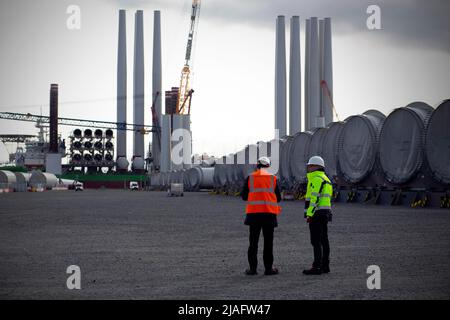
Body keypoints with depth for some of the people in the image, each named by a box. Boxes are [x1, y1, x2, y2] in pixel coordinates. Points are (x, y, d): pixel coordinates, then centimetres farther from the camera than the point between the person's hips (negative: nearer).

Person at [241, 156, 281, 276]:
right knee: (268, 242, 5)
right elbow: (278, 198, 5)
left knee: (253, 242, 7)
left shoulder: (250, 178, 2)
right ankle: (268, 268, 5)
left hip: (254, 213, 0)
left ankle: (253, 268, 6)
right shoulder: (272, 178, 3)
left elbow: (244, 197, 6)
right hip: (269, 213, 0)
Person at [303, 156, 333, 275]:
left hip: (317, 214, -10)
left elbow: (315, 198, -21)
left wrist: (309, 214, -22)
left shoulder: (317, 179, -12)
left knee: (316, 241, -11)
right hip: (325, 213, 10)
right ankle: (325, 266, 13)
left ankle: (317, 267, -13)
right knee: (323, 241, 11)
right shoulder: (325, 179, 20)